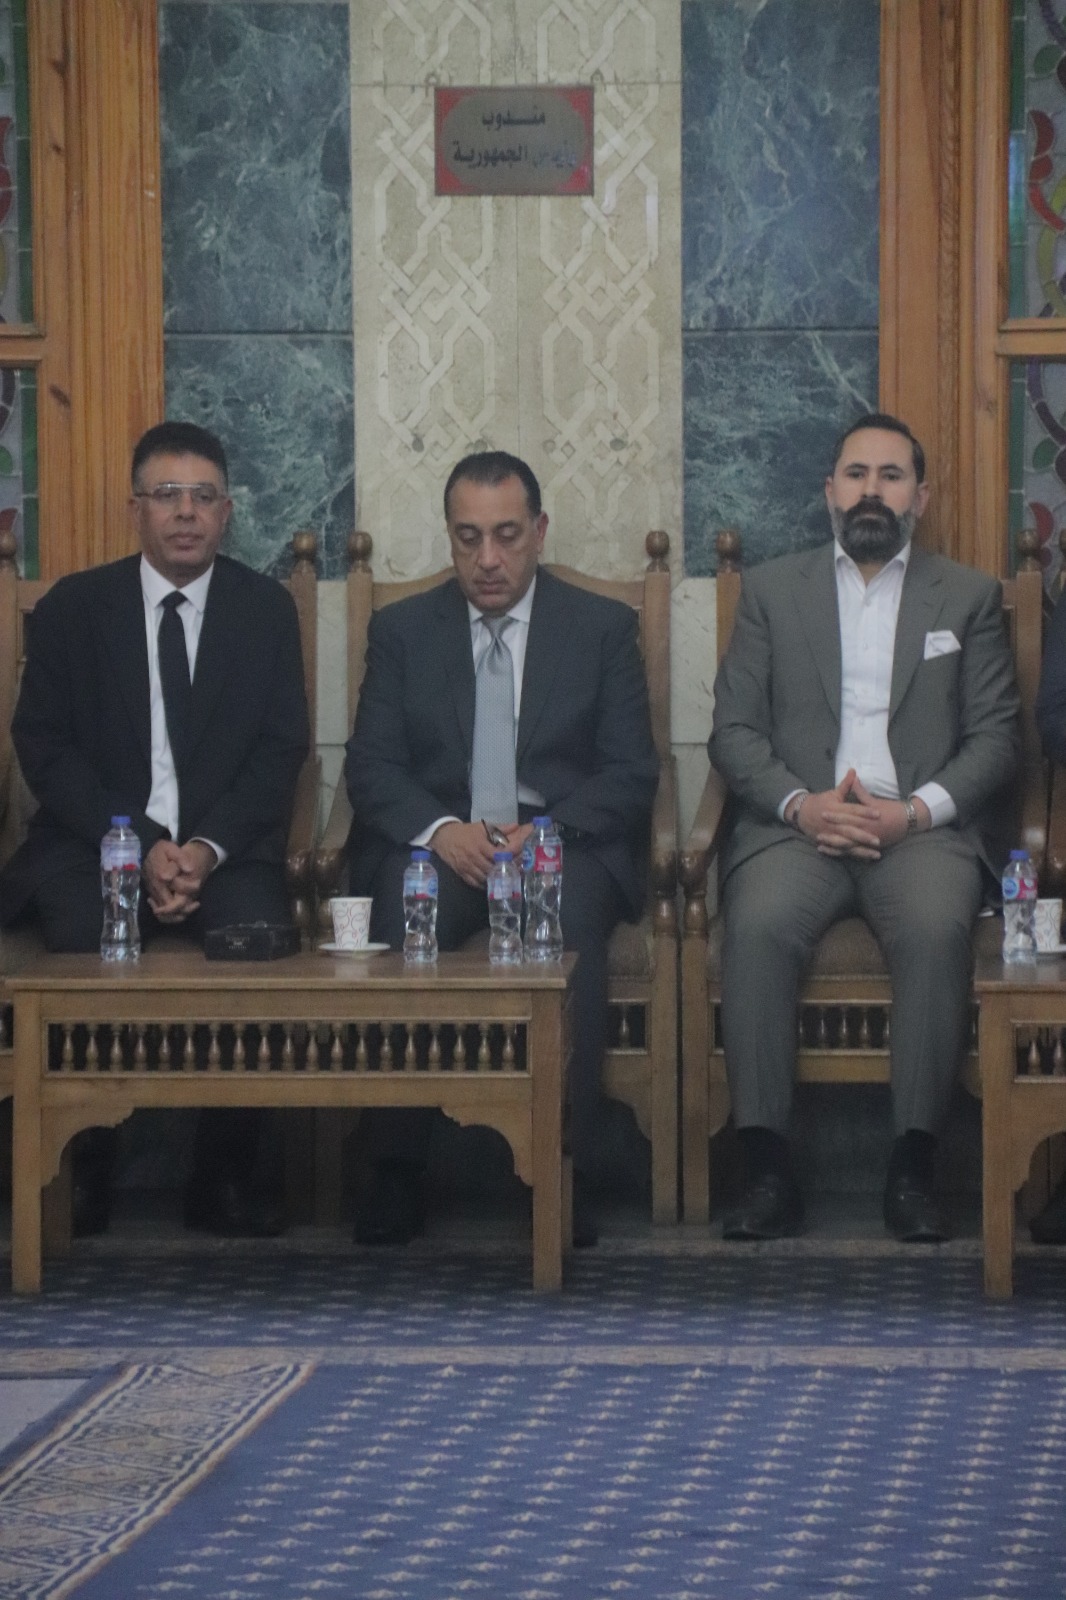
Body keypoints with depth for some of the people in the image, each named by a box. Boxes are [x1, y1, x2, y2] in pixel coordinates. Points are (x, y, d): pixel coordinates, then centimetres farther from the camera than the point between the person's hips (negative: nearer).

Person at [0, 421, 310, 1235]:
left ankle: (227, 1176, -16)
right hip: (96, 843, -1)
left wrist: (207, 849, -14)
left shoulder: (266, 608, 10)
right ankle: (82, 1174, -16)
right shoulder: (71, 608, 7)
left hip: (227, 850, 1)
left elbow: (281, 748, 3)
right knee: (83, 931, -33)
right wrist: (141, 846, -15)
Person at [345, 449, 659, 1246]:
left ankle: (564, 1174, -30)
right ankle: (397, 1174, -28)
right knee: (401, 907, -34)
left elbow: (632, 771, 3)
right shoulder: (402, 630, 13)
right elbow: (371, 766, 4)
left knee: (572, 913, -36)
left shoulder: (603, 627, 10)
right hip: (438, 844, 1)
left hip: (564, 844, -1)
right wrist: (441, 830, -17)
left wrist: (547, 831, -16)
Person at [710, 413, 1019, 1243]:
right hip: (797, 823, 1)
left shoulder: (969, 597, 16)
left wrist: (916, 811, -10)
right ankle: (769, 1168, -30)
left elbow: (996, 736, 8)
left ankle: (914, 1166, -29)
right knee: (758, 925, -32)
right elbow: (734, 729, 9)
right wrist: (801, 804, -10)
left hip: (922, 826, 0)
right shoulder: (772, 590, 17)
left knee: (937, 929, -34)